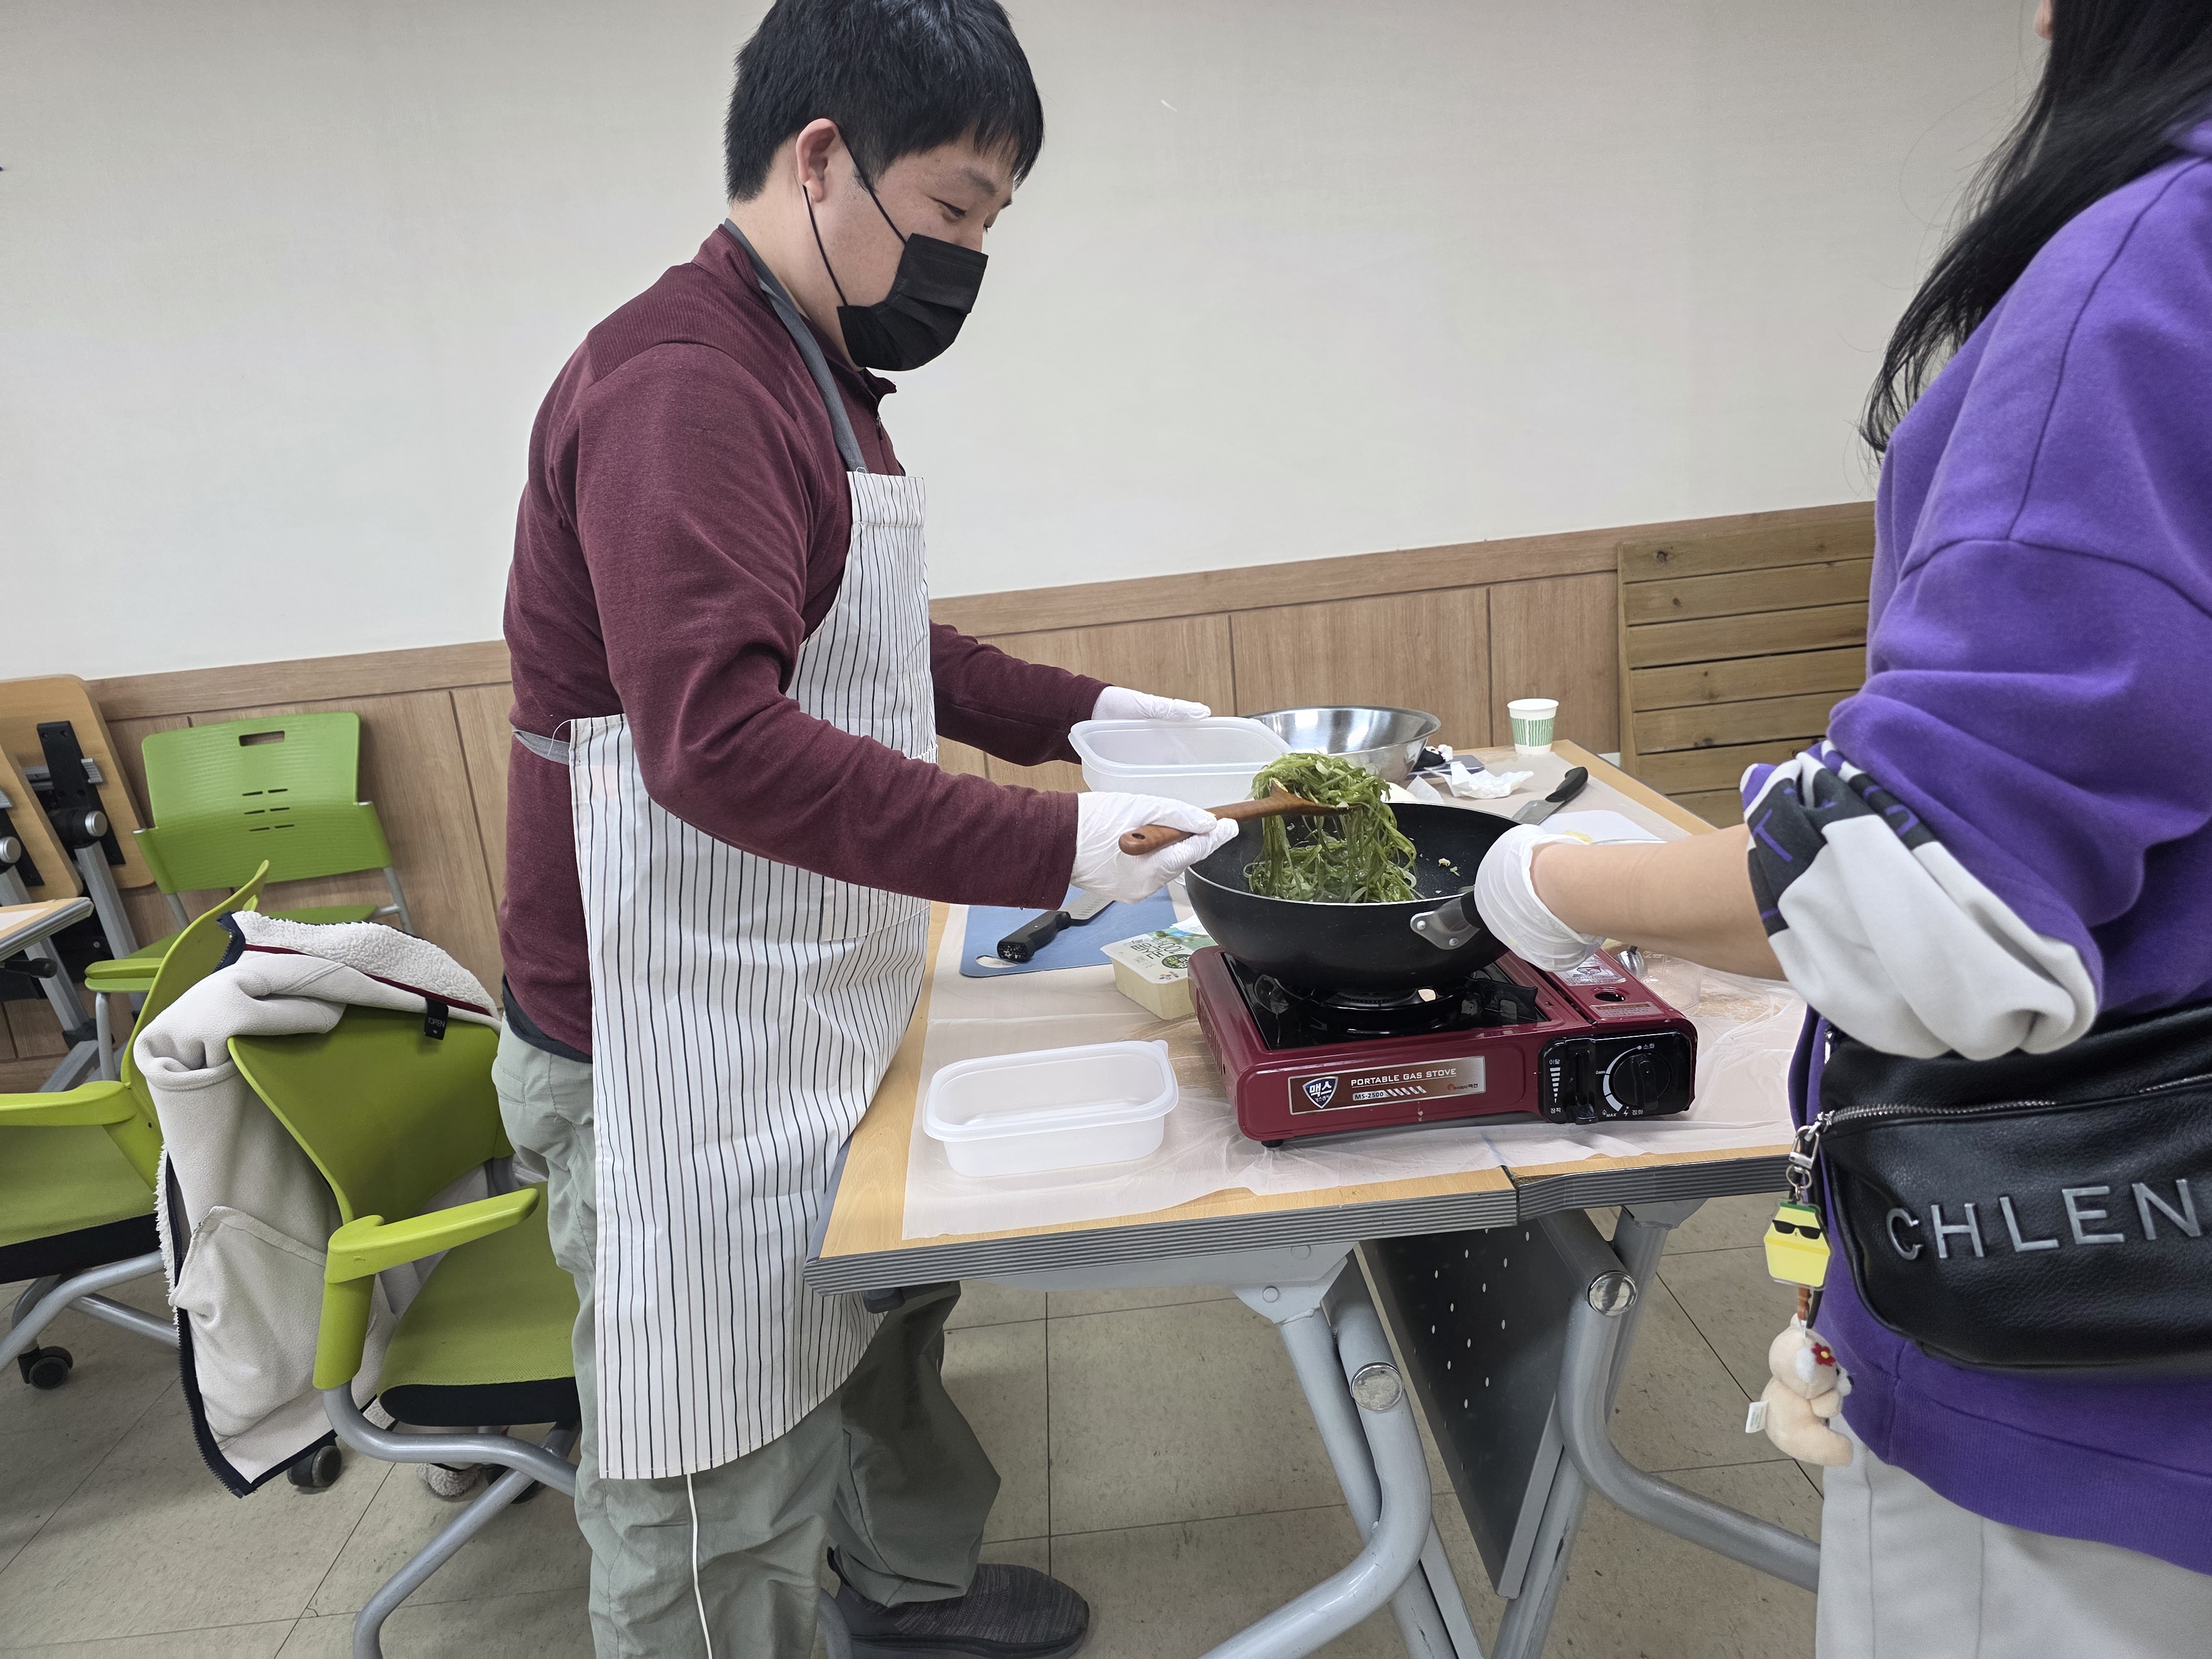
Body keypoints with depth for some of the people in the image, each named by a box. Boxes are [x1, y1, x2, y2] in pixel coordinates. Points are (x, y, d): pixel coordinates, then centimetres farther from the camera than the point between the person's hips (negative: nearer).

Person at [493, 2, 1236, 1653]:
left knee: (881, 1332, 26)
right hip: (682, 1052, -10)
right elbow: (719, 743, -30)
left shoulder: (810, 373, 14)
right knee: (716, 1512, 6)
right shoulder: (680, 385, -19)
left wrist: (1080, 710, 10)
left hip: (808, 1018, 10)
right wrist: (1056, 846, -30)